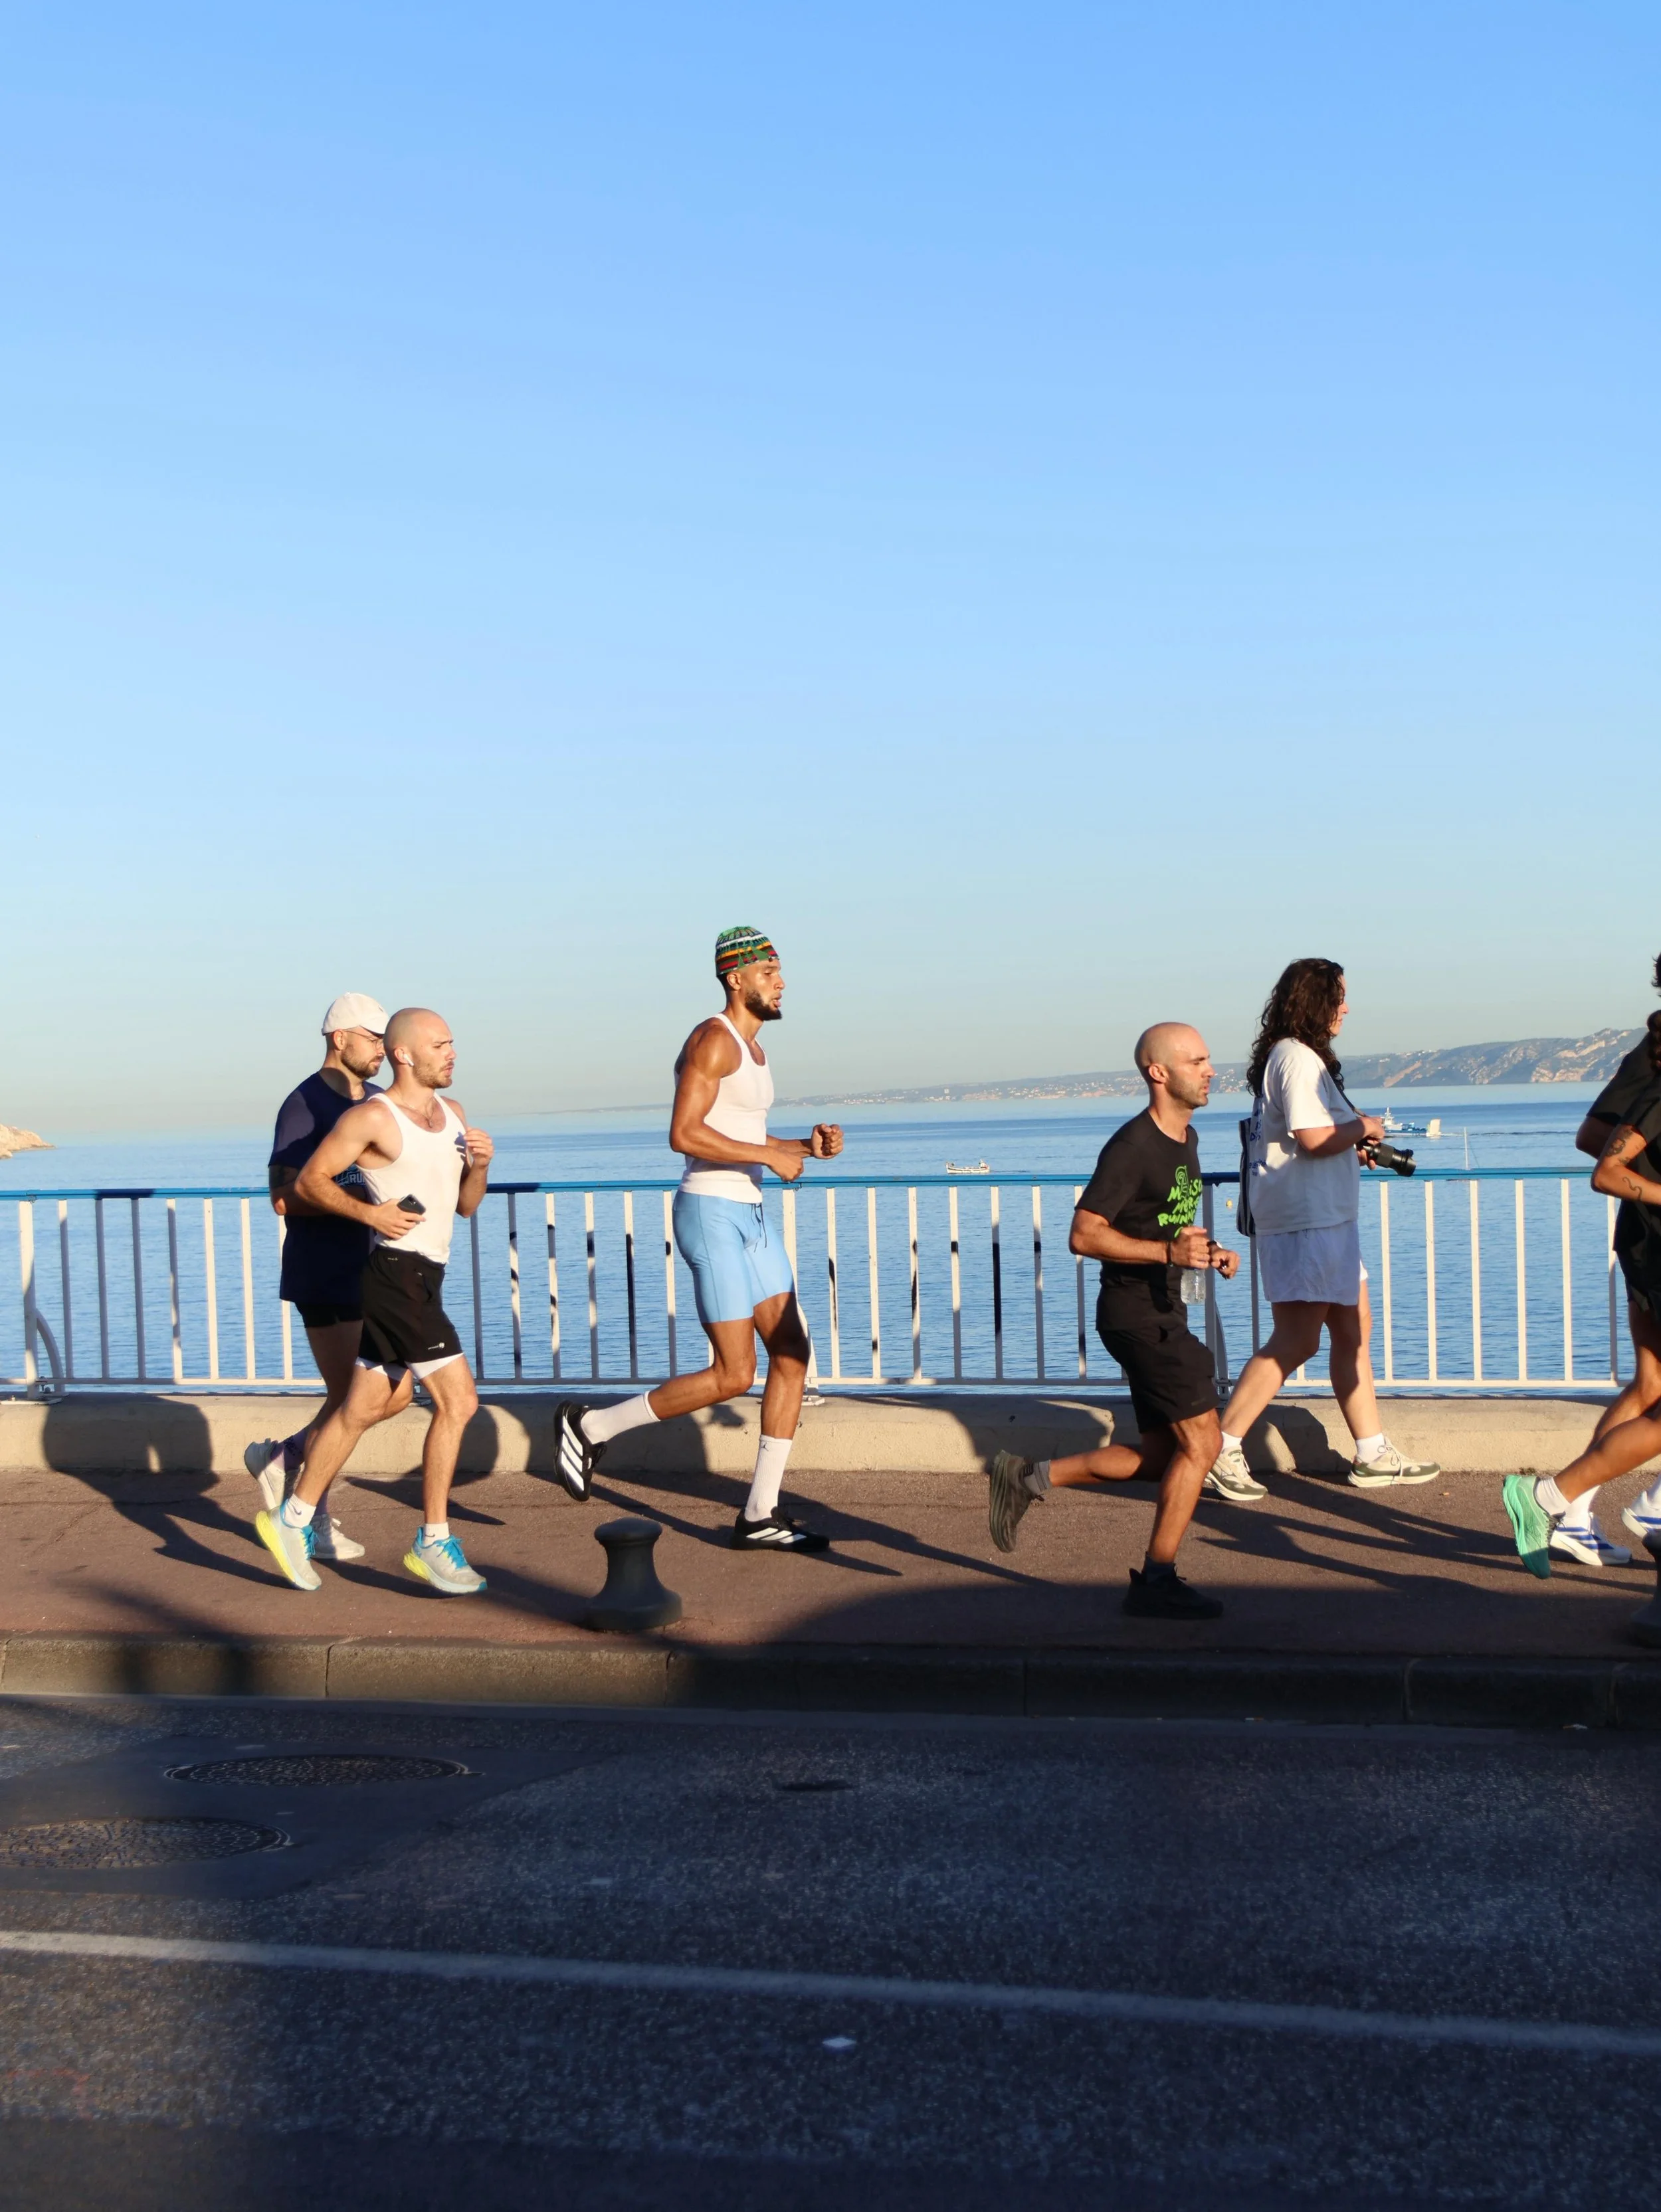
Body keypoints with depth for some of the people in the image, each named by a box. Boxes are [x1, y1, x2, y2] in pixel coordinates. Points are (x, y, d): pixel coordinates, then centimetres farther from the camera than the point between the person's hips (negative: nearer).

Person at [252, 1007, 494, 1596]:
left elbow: (465, 1205, 18)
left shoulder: (452, 1114, 15)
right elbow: (310, 1180, -5)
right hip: (397, 1276, -8)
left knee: (366, 1407, 13)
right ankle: (433, 1543, -2)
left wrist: (479, 1164, -2)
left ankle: (292, 1520, 24)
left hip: (424, 1281, 8)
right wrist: (368, 1212, -17)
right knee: (458, 1402, -10)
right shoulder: (371, 1117, -9)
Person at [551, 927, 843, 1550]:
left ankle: (760, 1516, 9)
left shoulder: (751, 1048, 18)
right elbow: (684, 1134, -24)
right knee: (733, 1375, -10)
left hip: (750, 1217, 10)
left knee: (792, 1355, 5)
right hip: (711, 1213, -10)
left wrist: (807, 1146, 10)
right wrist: (769, 1156, -20)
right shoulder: (713, 1040, -13)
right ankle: (590, 1425, 4)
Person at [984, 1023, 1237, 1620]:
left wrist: (1209, 1253, 7)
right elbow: (1084, 1235, -21)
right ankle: (1157, 1581, 1)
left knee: (1163, 1454, 12)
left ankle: (1027, 1478, 19)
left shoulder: (1185, 1139, 13)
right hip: (1136, 1313, -10)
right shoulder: (1131, 1147, -17)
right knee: (1199, 1440, -8)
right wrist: (1169, 1251, -29)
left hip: (1163, 1313, 10)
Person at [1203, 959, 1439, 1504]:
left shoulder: (1284, 1056, 17)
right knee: (1296, 1342, -11)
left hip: (1326, 1219, 11)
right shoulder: (1299, 1057, -15)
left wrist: (1352, 1146, 16)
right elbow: (1313, 1137, -24)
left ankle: (1373, 1455, 19)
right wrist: (1362, 1127, -7)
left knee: (1354, 1330, 13)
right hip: (1305, 1220, -11)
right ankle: (1220, 1451, -8)